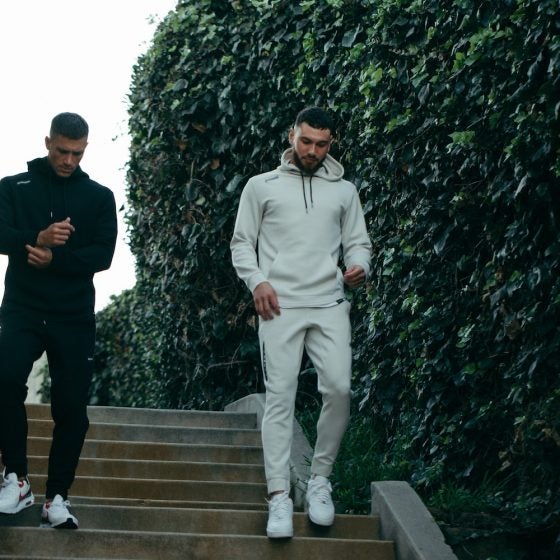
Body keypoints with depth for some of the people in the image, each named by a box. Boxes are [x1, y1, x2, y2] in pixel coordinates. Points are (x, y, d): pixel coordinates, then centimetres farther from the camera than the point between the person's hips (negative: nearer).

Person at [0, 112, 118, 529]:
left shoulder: (99, 197, 10)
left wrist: (56, 258, -18)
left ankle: (57, 496, 8)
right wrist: (37, 239, -26)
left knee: (72, 407, -1)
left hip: (75, 316, 1)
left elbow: (103, 255, -2)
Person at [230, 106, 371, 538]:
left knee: (339, 388, -12)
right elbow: (242, 243, 9)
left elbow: (359, 243, 15)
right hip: (280, 305, -2)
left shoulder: (344, 190, 16)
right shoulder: (262, 186, 11)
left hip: (330, 304, 2)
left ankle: (320, 480, 7)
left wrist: (359, 267, -8)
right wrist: (257, 281, -9)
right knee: (280, 396, -7)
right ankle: (279, 497, -8)